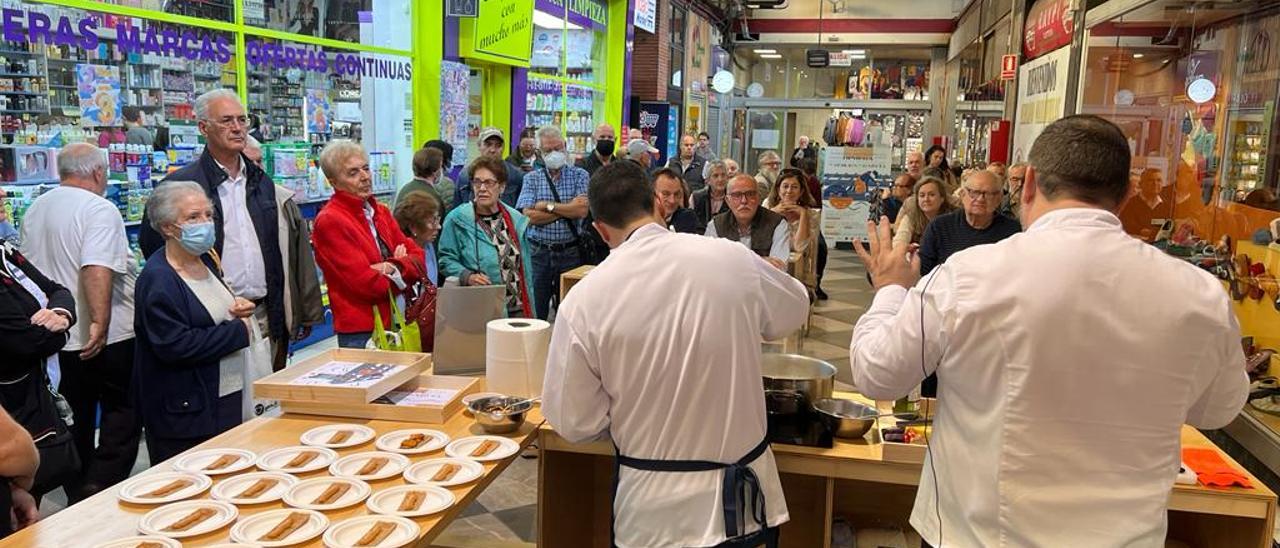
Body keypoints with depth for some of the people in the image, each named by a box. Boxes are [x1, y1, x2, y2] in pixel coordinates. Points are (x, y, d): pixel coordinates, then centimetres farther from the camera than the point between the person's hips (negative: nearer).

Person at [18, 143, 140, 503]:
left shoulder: (35, 210, 10)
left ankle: (77, 499, 24)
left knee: (75, 421, 16)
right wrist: (100, 322, -29)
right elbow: (97, 270, -28)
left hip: (58, 337, 8)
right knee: (121, 419, 4)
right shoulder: (99, 209, -15)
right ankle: (101, 494, -4)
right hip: (105, 338, -7)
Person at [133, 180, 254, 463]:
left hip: (225, 401, 9)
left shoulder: (205, 261, 10)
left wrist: (236, 307, 3)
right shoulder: (158, 280, -17)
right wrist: (239, 331, -17)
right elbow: (175, 345, -25)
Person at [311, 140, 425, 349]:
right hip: (361, 333, -7)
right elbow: (366, 283, -18)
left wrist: (394, 268, -15)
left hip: (395, 322, 7)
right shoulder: (329, 221, -12)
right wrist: (402, 268, -2)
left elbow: (417, 257, 6)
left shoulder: (381, 212, 12)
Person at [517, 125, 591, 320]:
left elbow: (582, 210, -11)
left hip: (570, 252, -1)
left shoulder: (580, 175, 5)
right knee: (536, 311, 4)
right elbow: (529, 216, -9)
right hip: (538, 252, 1)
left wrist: (547, 206, -7)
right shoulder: (532, 178, 6)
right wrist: (568, 209, -9)